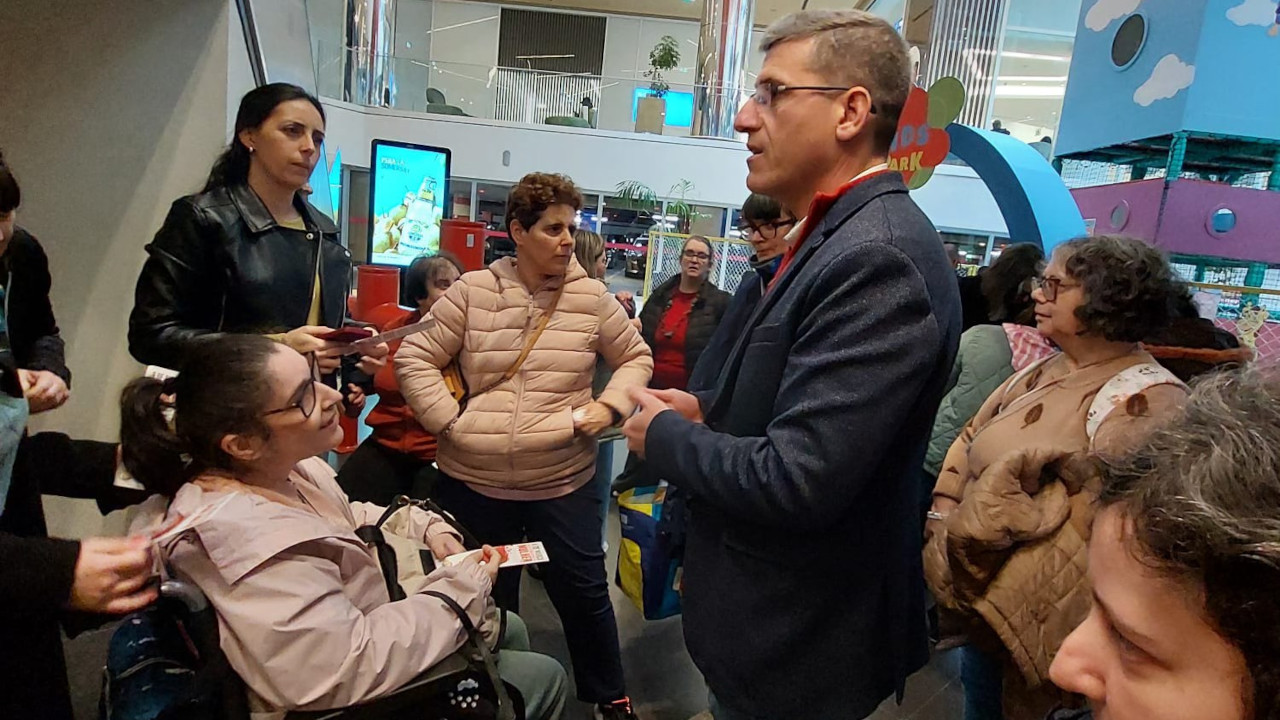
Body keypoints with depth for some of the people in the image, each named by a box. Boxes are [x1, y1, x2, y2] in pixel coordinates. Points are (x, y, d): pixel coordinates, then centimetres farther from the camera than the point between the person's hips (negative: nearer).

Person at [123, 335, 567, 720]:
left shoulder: (279, 466, -8)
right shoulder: (250, 542, -39)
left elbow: (348, 518, 12)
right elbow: (350, 669, -37)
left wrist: (426, 527, -4)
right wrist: (462, 588, -26)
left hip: (363, 631, 9)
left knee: (508, 630, 24)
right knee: (542, 675, 4)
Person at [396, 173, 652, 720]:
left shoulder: (592, 298, -1)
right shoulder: (472, 291, -3)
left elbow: (636, 357, 10)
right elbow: (415, 358, 1)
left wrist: (610, 406, -7)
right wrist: (447, 419, -8)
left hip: (564, 482, 0)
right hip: (473, 481, 1)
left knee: (583, 592, 9)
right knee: (485, 598, 18)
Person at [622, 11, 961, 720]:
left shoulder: (877, 258, -27)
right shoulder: (836, 234, 4)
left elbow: (793, 482, -31)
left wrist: (664, 436, -15)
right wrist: (708, 409, -1)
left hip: (795, 644, -8)